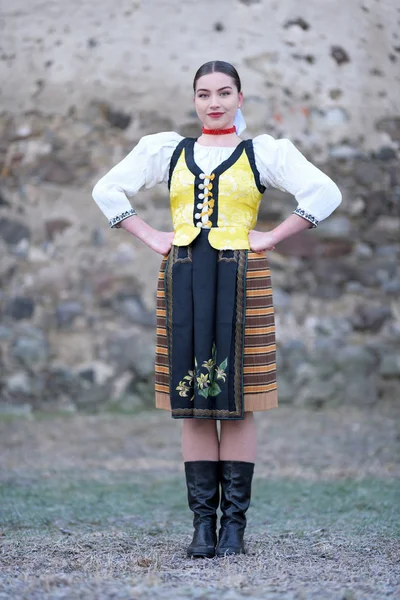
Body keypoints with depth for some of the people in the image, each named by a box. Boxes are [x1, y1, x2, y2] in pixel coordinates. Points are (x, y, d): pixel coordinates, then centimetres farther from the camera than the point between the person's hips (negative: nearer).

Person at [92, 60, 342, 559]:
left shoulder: (263, 151, 6)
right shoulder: (167, 150, 14)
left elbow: (324, 193, -2)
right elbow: (107, 189, 17)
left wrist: (270, 238, -5)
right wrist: (151, 238, 7)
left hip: (240, 280, -2)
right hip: (182, 280, 3)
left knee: (236, 401, -3)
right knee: (191, 404, 1)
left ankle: (234, 523, 2)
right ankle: (203, 522, 6)